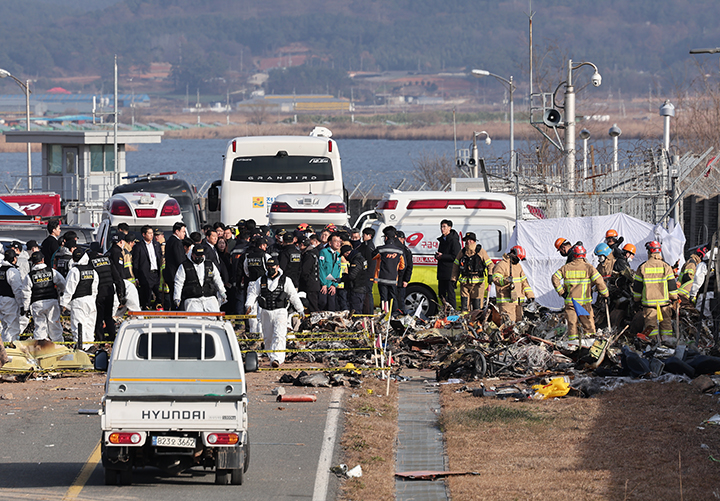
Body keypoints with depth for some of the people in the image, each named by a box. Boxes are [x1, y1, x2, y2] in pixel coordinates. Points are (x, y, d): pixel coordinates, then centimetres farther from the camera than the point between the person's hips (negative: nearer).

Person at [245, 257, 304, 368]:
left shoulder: (285, 281, 2)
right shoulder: (261, 281, 8)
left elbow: (293, 296, 8)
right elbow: (253, 293, 12)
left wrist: (300, 310, 9)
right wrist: (249, 305, -4)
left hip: (280, 312, -3)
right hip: (266, 313, 3)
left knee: (278, 336, -17)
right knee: (268, 337, 9)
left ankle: (277, 358, -24)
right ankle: (272, 357, 25)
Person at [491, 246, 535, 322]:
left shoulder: (518, 266, 21)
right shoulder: (501, 265, -6)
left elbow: (524, 281, 25)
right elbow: (495, 279, -18)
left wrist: (529, 295, 19)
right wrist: (506, 281, -38)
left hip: (518, 301, 8)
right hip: (506, 301, -8)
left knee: (518, 320, 9)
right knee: (508, 322, -18)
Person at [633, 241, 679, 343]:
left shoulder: (642, 267, -3)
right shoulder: (666, 267, -2)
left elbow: (637, 286, 3)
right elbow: (672, 285, 1)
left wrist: (637, 300, 15)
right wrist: (674, 298, 13)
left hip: (648, 301, -1)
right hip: (664, 301, 1)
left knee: (650, 320, 3)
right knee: (666, 321, 10)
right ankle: (667, 339, 6)